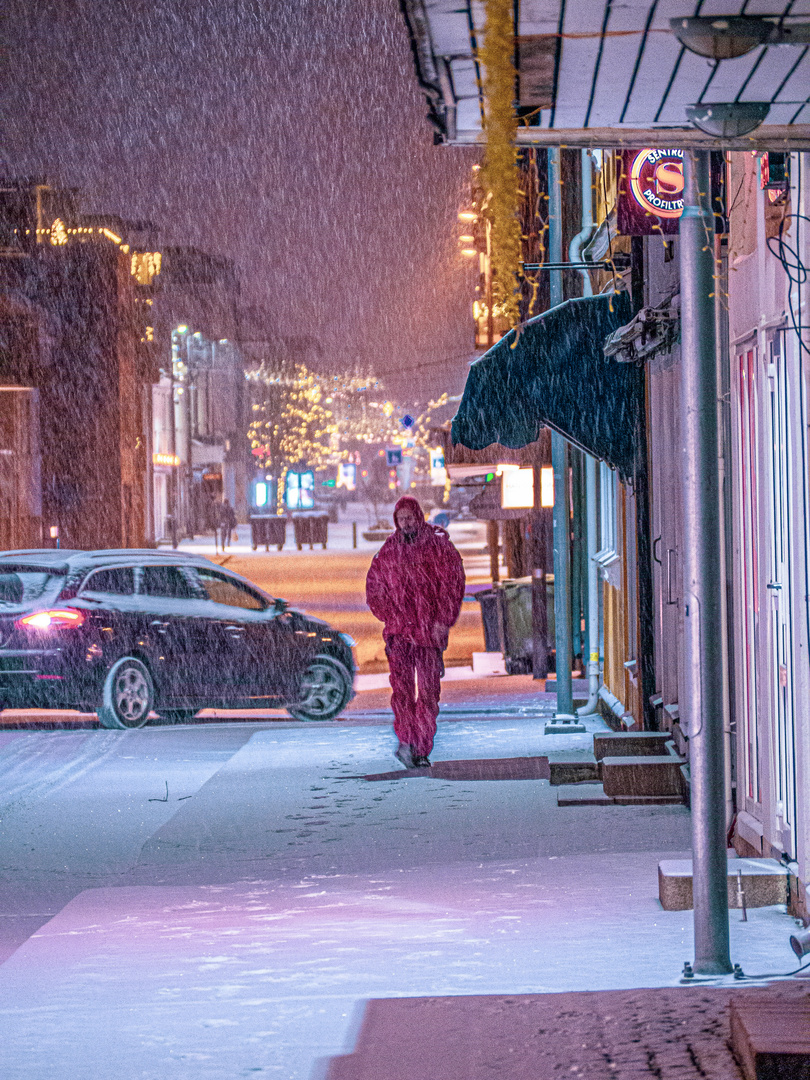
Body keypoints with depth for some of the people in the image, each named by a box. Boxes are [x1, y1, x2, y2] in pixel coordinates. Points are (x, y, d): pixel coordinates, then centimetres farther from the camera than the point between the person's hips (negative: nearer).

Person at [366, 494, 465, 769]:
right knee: (401, 686, -13)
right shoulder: (388, 552, 9)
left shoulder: (438, 545, 2)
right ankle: (406, 741, -15)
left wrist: (443, 621, -9)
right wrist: (392, 618, 3)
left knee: (429, 691, -1)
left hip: (430, 631, -1)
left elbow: (453, 584, -1)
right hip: (399, 631, 1)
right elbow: (374, 591, 15)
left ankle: (422, 749, 6)